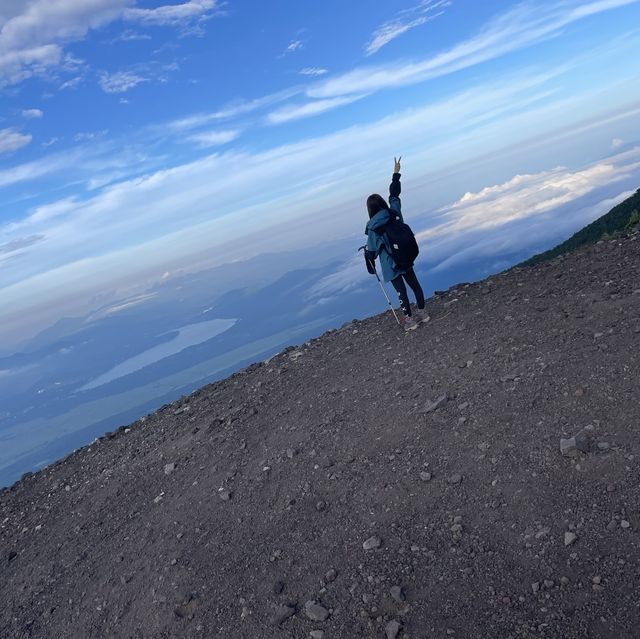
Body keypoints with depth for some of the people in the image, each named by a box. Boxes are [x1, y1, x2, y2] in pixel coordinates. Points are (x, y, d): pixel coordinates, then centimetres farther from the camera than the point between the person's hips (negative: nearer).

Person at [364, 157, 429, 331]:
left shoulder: (373, 227, -16)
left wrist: (369, 258, 11)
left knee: (401, 291, 2)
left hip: (390, 264, -5)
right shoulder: (394, 213, -5)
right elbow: (394, 195, 10)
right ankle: (422, 312, 26)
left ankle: (410, 320, 9)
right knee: (414, 284, 15)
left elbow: (372, 249, -9)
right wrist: (396, 174, 21)